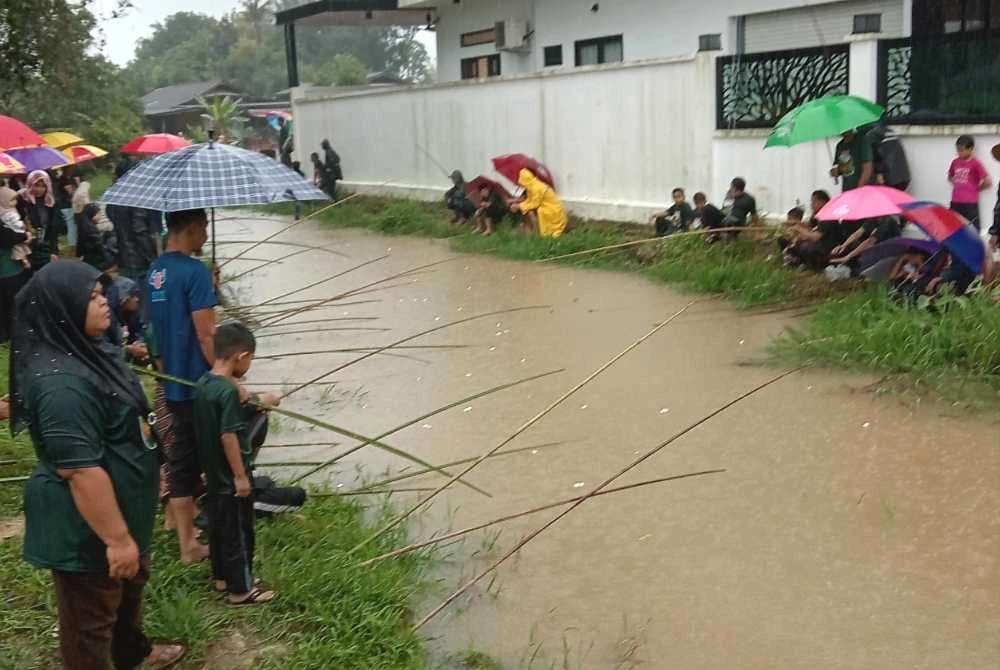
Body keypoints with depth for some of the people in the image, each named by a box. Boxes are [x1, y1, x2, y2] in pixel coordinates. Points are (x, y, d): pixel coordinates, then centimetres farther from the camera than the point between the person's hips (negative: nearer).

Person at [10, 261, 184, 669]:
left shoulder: (80, 354, 4)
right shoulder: (61, 381, -31)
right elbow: (81, 471, -31)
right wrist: (116, 538, -26)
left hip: (119, 506, 11)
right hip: (85, 526, -11)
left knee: (130, 586, 30)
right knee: (91, 614, 9)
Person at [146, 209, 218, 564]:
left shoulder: (154, 272, 8)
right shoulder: (195, 271, -18)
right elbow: (206, 336, -20)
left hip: (173, 384, 8)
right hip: (201, 385, -8)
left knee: (181, 461, 14)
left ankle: (188, 543, 23)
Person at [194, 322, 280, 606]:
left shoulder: (203, 383, 2)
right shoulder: (229, 391, -25)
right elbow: (228, 436, -25)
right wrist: (240, 476, -18)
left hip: (214, 473, 9)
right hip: (230, 476, -9)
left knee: (218, 524, 21)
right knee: (239, 531, 4)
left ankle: (222, 576, 35)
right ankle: (241, 589, 14)